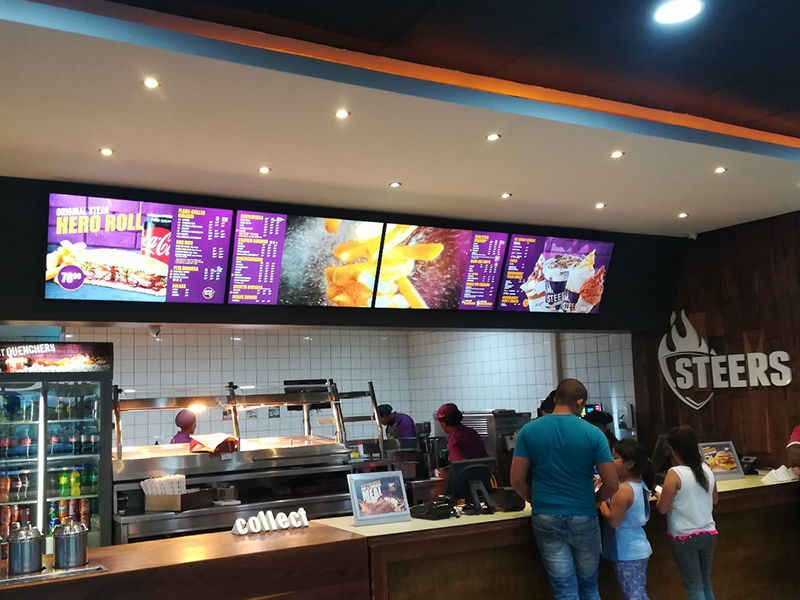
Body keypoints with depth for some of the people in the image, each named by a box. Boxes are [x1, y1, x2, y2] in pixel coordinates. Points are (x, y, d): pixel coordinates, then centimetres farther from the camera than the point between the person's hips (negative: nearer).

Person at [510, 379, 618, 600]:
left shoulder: (528, 431, -4)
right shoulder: (593, 433, -8)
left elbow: (517, 479, -4)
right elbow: (612, 483, -8)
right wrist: (593, 502, 11)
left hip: (546, 518, 1)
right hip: (583, 518, 0)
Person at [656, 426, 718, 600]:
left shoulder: (675, 474, -17)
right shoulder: (706, 469, 1)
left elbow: (663, 509, -12)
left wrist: (660, 496, 7)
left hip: (685, 537, -5)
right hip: (708, 533, 5)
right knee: (706, 584, 18)